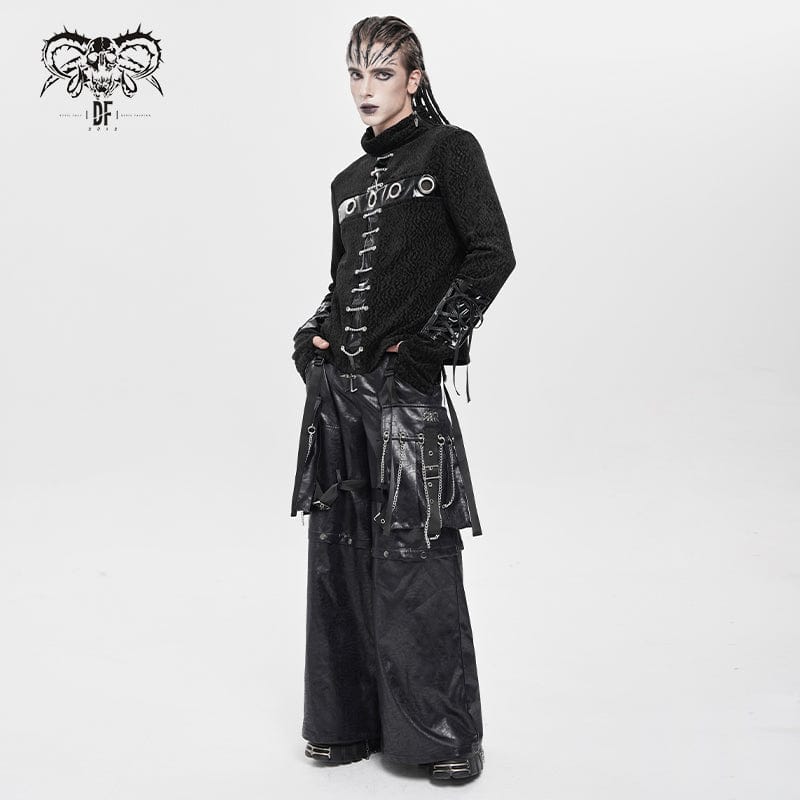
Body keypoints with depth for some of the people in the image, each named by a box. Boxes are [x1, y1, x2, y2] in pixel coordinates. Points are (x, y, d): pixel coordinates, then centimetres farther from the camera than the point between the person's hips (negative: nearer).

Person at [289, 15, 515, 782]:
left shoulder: (450, 149, 1)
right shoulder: (349, 181, 18)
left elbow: (492, 255, -8)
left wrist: (432, 341, -13)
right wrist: (312, 334, 6)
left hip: (405, 382, -6)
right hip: (336, 378, 6)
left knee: (413, 556, -5)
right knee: (339, 548, 8)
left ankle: (445, 733, 9)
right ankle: (350, 718, 21)